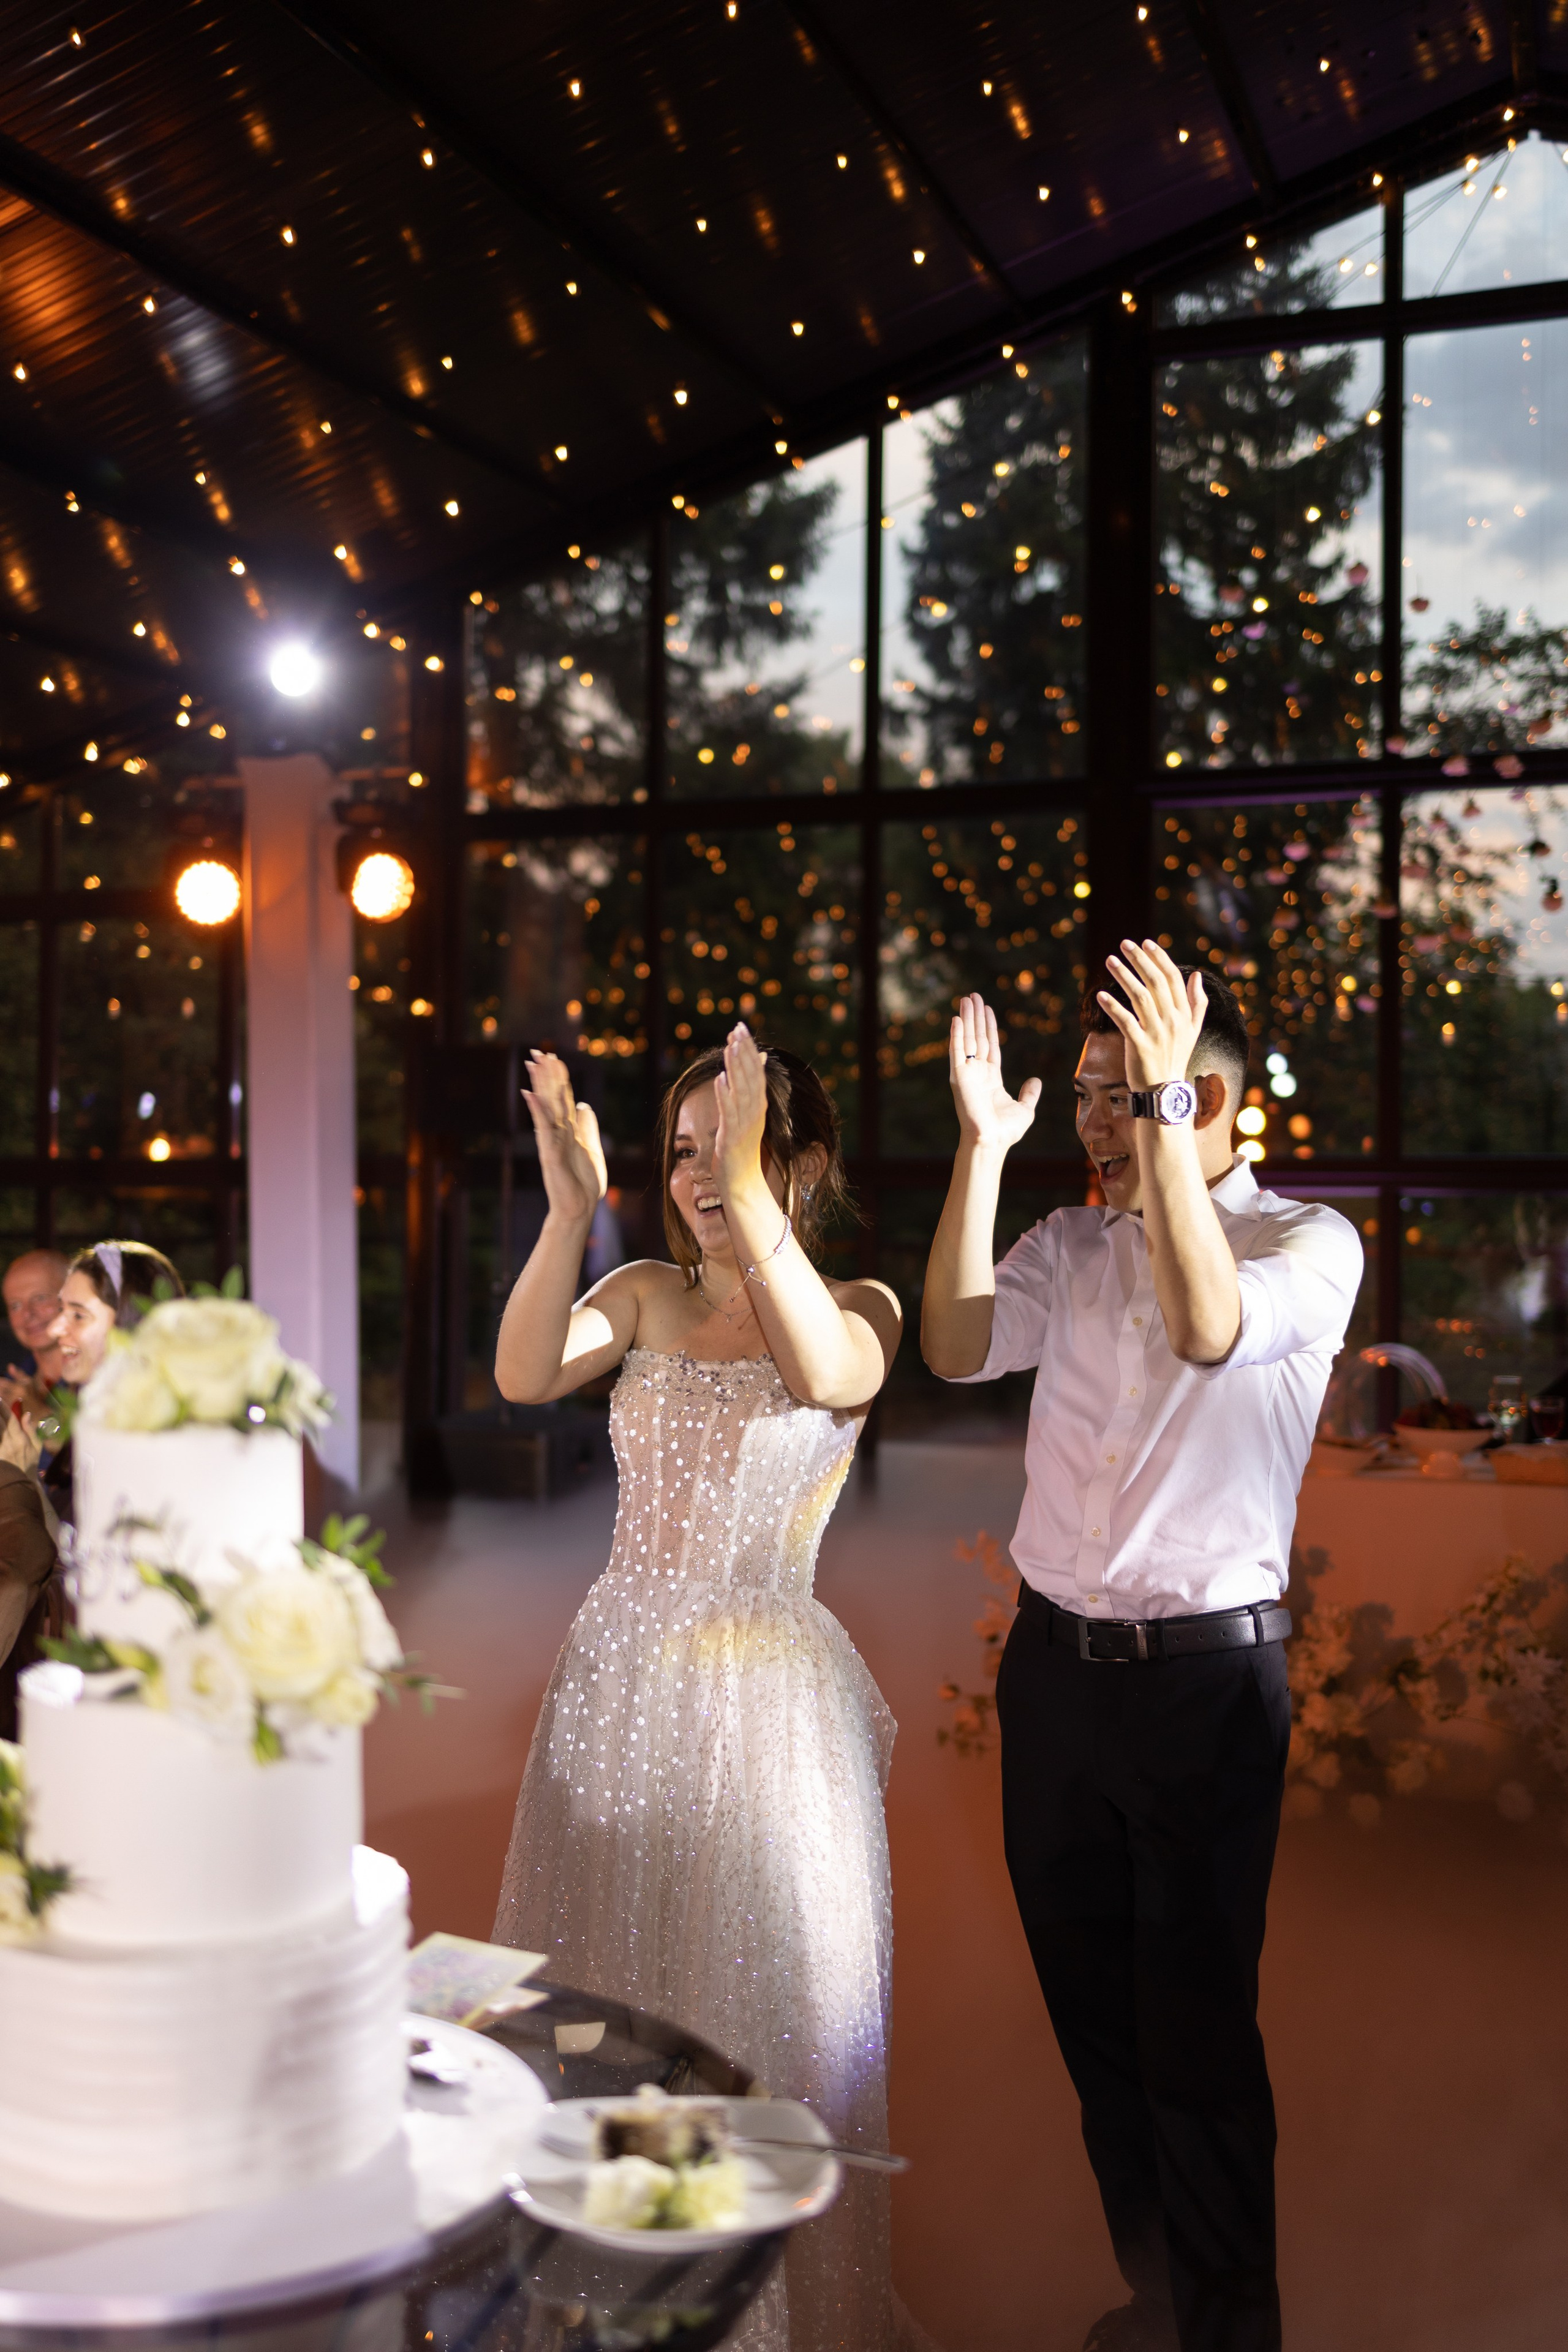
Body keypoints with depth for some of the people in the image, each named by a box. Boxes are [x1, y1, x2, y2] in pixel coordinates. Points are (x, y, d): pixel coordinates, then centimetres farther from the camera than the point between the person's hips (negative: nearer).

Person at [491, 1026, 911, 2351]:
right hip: (620, 1680, 4)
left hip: (762, 1694, -3)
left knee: (769, 2008, 6)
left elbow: (831, 1375, -27)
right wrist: (571, 1210, -25)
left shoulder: (859, 1306, -2)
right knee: (607, 1989, 12)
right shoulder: (645, 1296, 5)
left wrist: (748, 1197, -34)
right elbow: (524, 1377, -13)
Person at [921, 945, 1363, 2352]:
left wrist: (1158, 1109, -29)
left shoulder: (1308, 1242, -6)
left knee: (1198, 2031, 3)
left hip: (1203, 1671, -5)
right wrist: (984, 1146, -10)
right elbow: (957, 1348, -6)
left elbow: (1211, 1327, -27)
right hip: (1054, 1658, 6)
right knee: (1090, 2008, 17)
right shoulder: (1070, 1244, 8)